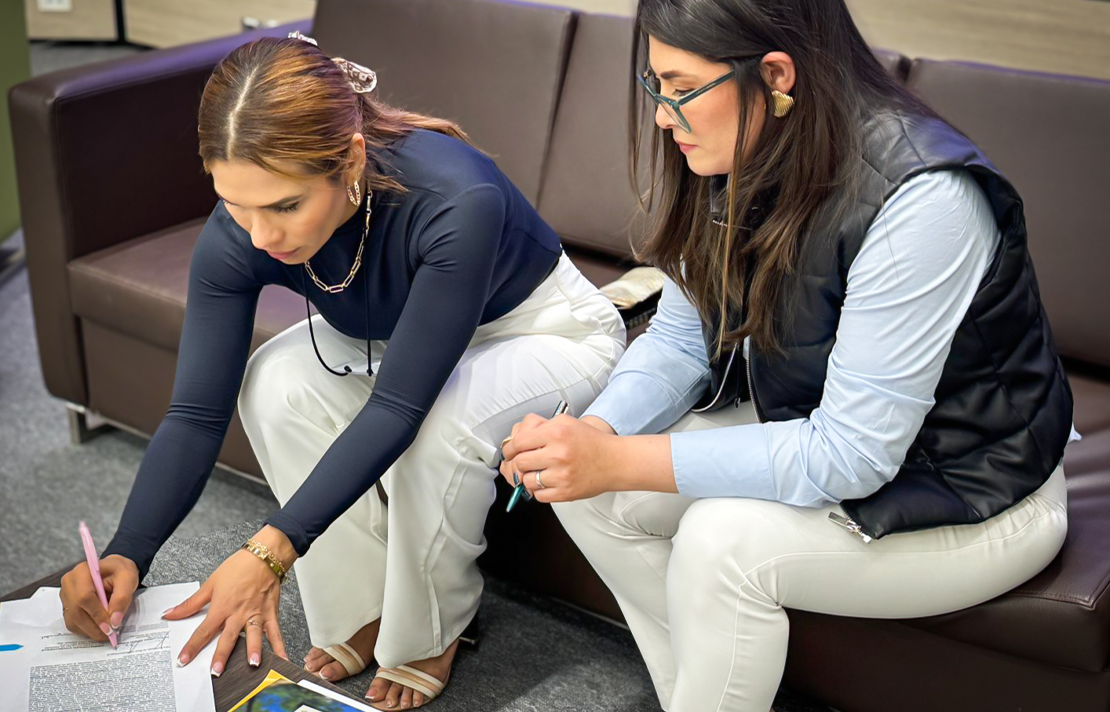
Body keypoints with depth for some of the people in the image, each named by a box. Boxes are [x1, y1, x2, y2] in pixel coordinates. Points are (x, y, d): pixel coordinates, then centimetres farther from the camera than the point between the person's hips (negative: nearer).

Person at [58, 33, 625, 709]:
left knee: (439, 418, -35)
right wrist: (126, 554, -35)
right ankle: (363, 609, -5)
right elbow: (197, 413, -20)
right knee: (274, 381, -22)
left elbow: (397, 406, -39)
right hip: (392, 338, 5)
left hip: (550, 333, -5)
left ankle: (430, 631, -6)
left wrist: (270, 551, -45)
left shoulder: (456, 202, -40)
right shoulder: (238, 235, -24)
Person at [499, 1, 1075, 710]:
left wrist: (619, 461, -33)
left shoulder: (923, 199, -32)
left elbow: (849, 457, -31)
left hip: (969, 498, -7)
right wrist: (592, 434, -20)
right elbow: (679, 340, 1)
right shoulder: (741, 161, -8)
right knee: (590, 492, -6)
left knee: (723, 539, -29)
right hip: (807, 432, 8)